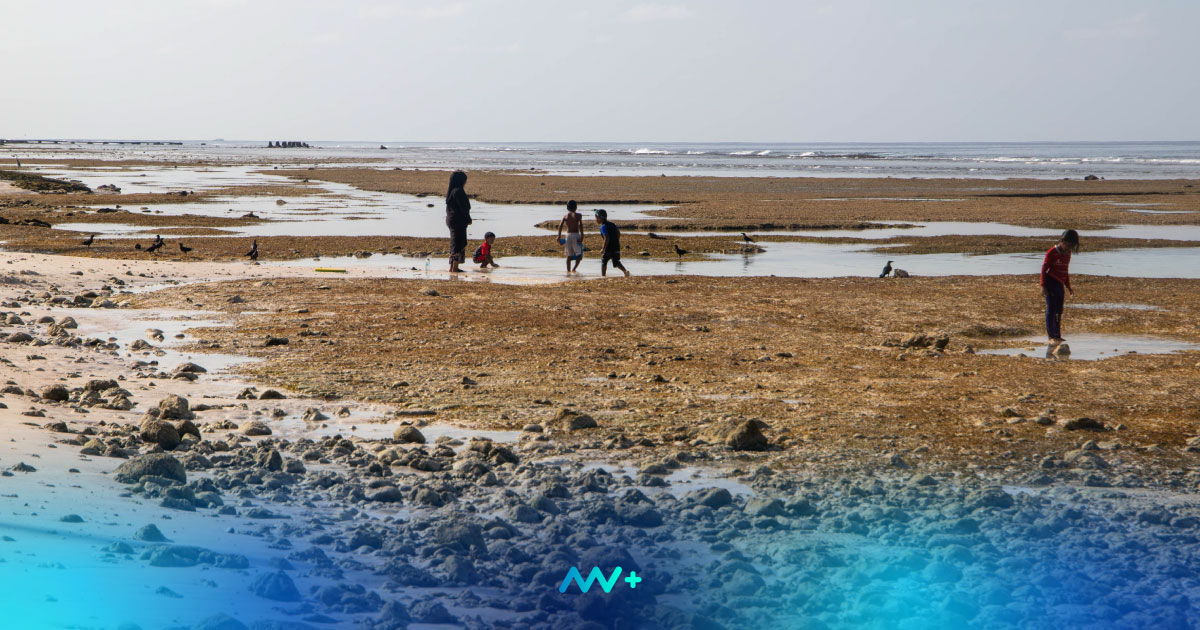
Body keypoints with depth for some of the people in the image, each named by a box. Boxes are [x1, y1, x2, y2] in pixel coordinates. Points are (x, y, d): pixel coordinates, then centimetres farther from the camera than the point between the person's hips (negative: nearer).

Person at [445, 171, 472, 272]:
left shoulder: (449, 191, 12)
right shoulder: (458, 191, -17)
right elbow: (463, 207, -18)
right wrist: (468, 219, -8)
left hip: (450, 220, 10)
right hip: (459, 221, -10)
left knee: (454, 244, 15)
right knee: (459, 244, -5)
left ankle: (452, 267, 18)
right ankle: (455, 268, -6)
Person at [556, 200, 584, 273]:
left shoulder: (565, 216, 7)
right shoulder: (578, 215, -2)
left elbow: (560, 225, -4)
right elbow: (580, 225, -14)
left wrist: (559, 236, -4)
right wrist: (582, 236, -16)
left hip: (568, 235, 3)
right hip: (576, 235, -3)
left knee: (569, 255, 13)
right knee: (579, 254, 6)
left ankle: (568, 270, 10)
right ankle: (574, 268, -12)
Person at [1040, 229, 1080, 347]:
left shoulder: (1067, 254, 11)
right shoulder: (1052, 252, -11)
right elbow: (1044, 269, -9)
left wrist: (1068, 287, 23)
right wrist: (1043, 286, -13)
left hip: (1060, 284, 7)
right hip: (1051, 283, -7)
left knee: (1059, 311, 11)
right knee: (1051, 310, -8)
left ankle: (1057, 336, 18)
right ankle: (1051, 337, -9)